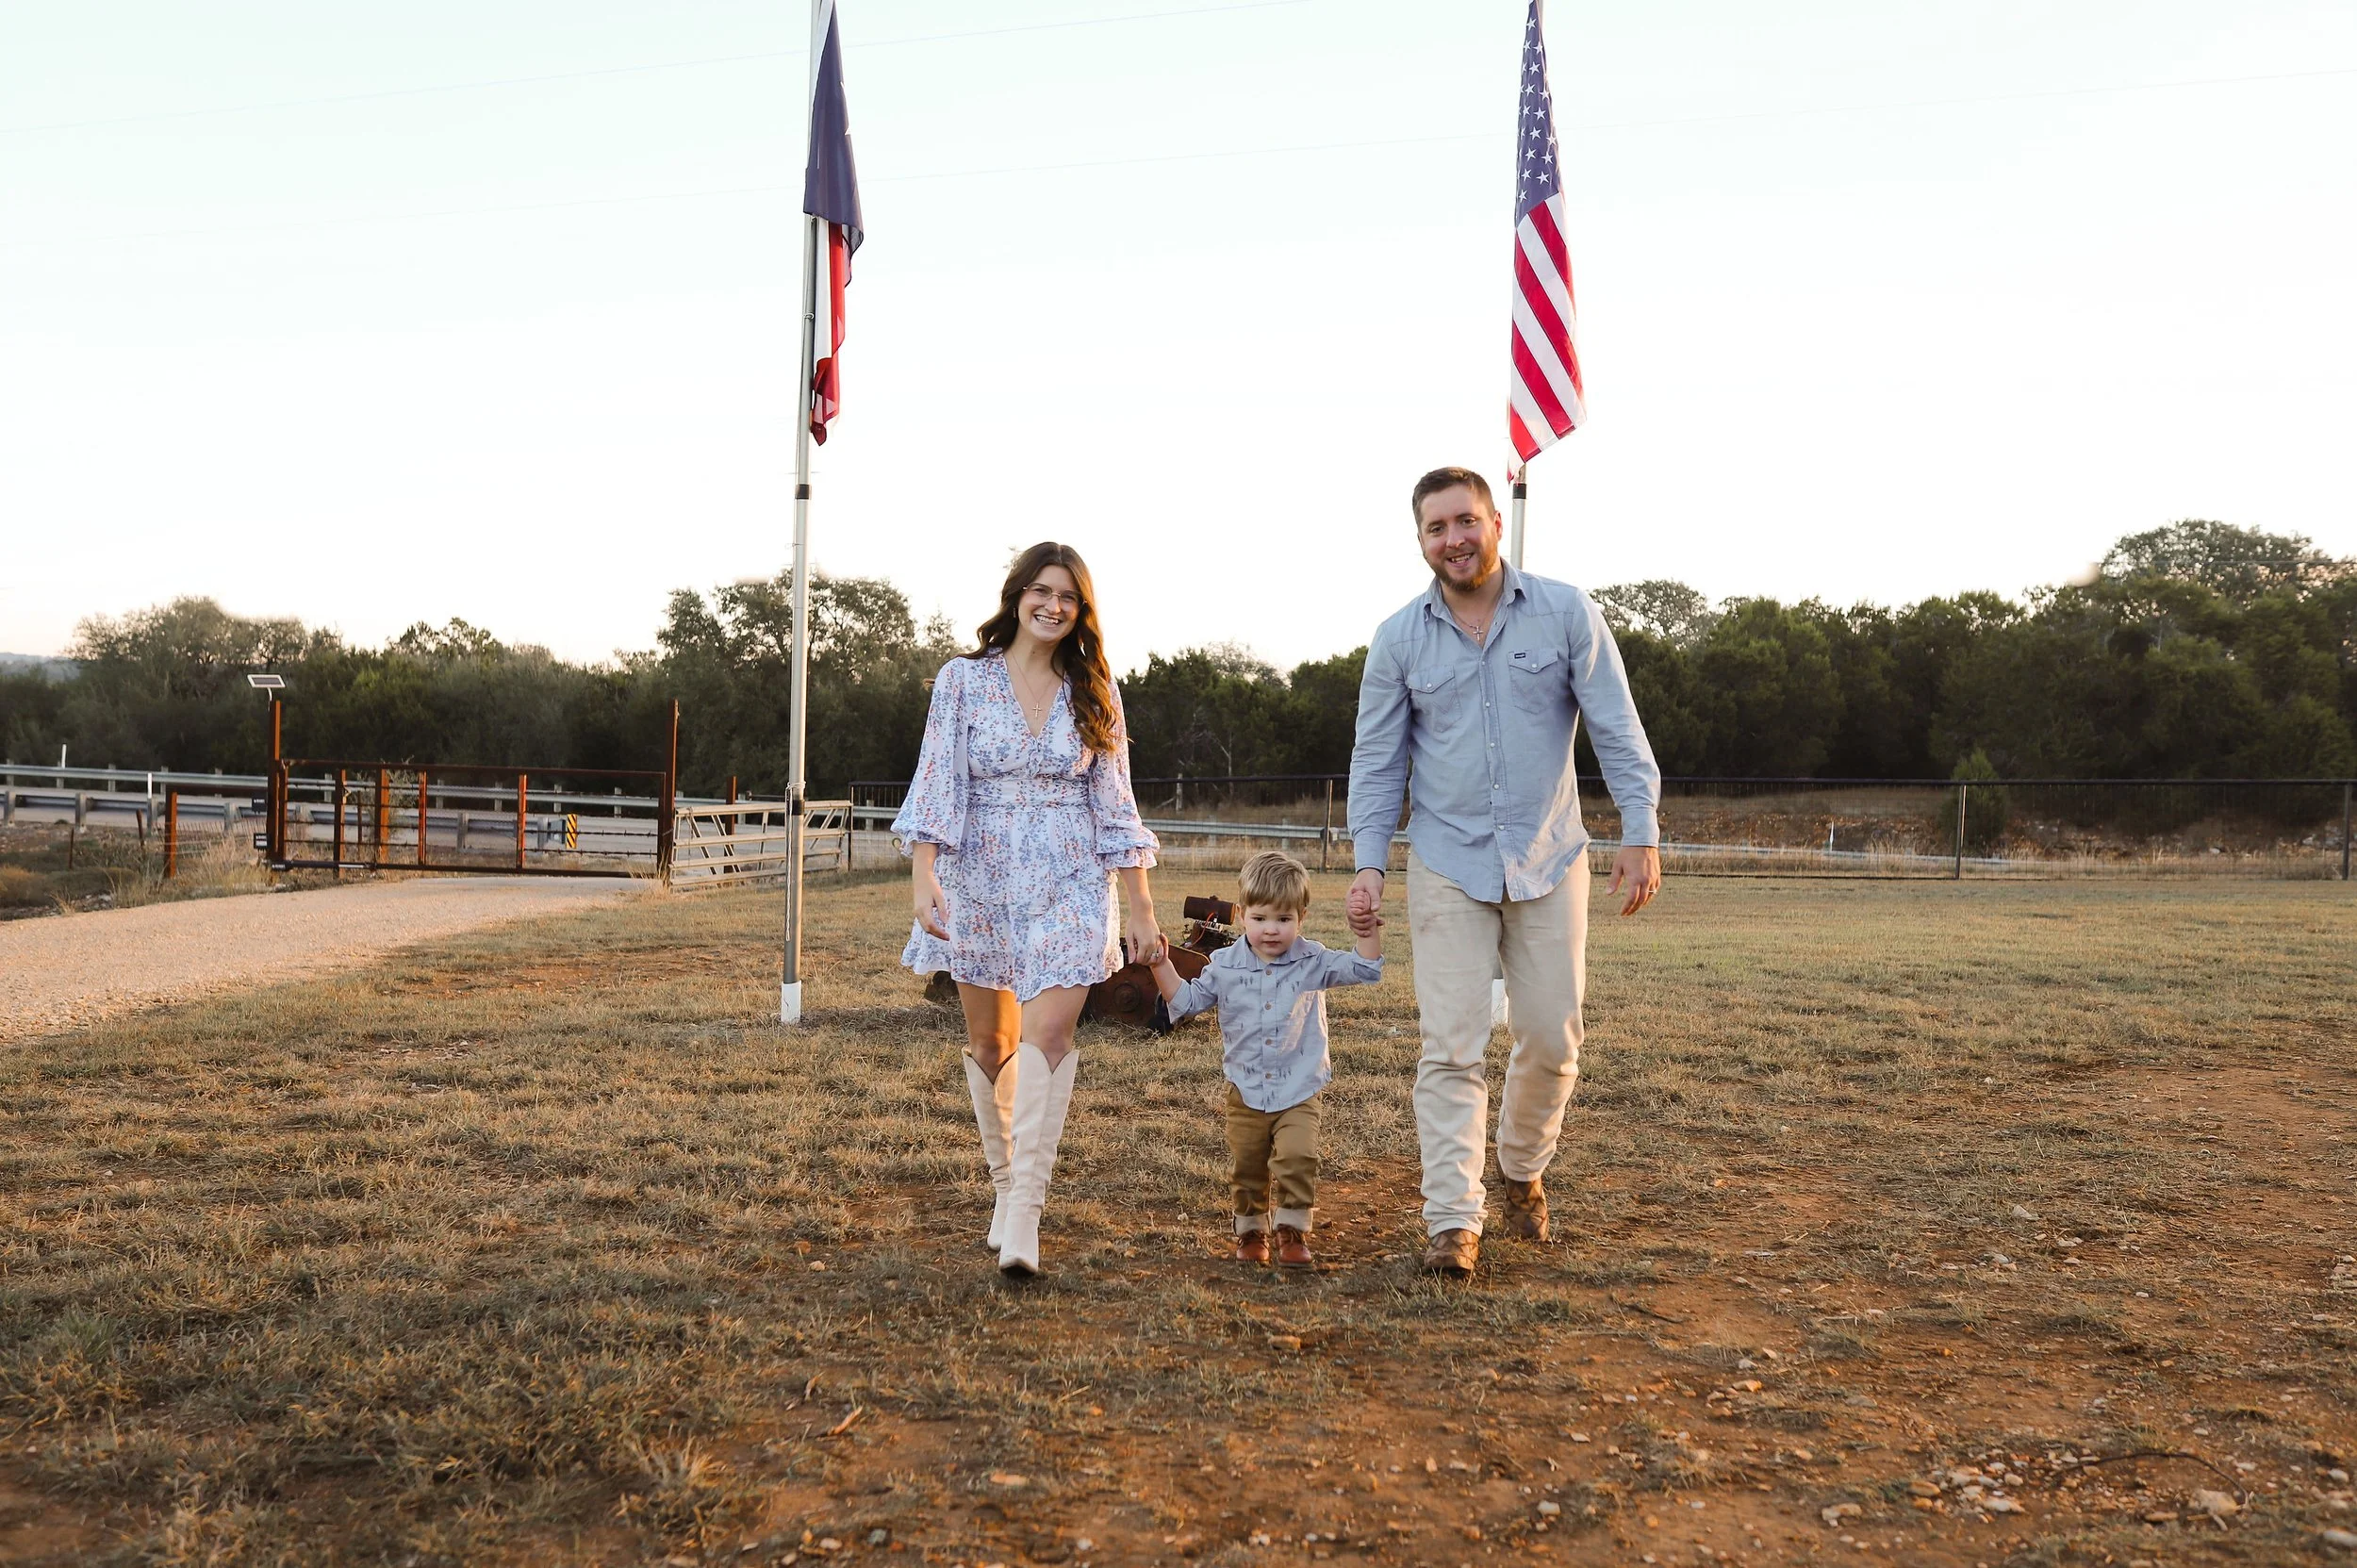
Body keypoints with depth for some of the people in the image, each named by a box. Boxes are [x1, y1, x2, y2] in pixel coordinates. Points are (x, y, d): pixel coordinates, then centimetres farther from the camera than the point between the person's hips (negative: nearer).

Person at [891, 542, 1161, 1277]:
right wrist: (924, 877, -18)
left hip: (1068, 887, 0)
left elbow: (1113, 804, 6)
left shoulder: (1091, 692, 5)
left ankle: (1024, 1215, -16)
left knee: (1048, 1031, -16)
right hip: (980, 882, 0)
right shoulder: (963, 679, 1)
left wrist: (1140, 908, 3)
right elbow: (936, 783, -5)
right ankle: (1004, 1182, 31)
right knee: (989, 1041, 10)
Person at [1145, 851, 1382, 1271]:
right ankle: (1250, 1232, 31)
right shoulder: (1225, 966, -1)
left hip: (1299, 1092, -2)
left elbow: (1366, 969, -6)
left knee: (1298, 1158, -18)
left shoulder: (1313, 961, -4)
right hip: (1246, 1092, 2)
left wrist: (1367, 926, -19)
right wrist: (1162, 966, -3)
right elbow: (1187, 1001, 8)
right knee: (1247, 1169, 11)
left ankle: (1293, 1233, -3)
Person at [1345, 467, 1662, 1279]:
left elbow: (1618, 731, -3)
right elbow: (1378, 760, 4)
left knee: (1552, 1041, 7)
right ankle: (1453, 1222, 0)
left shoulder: (1566, 613, -3)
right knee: (1452, 1050, -5)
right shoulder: (1398, 640, 0)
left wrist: (1641, 832, -12)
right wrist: (1368, 863, -5)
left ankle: (1523, 1173, 33)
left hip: (1549, 861, 1)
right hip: (1448, 868, 0)